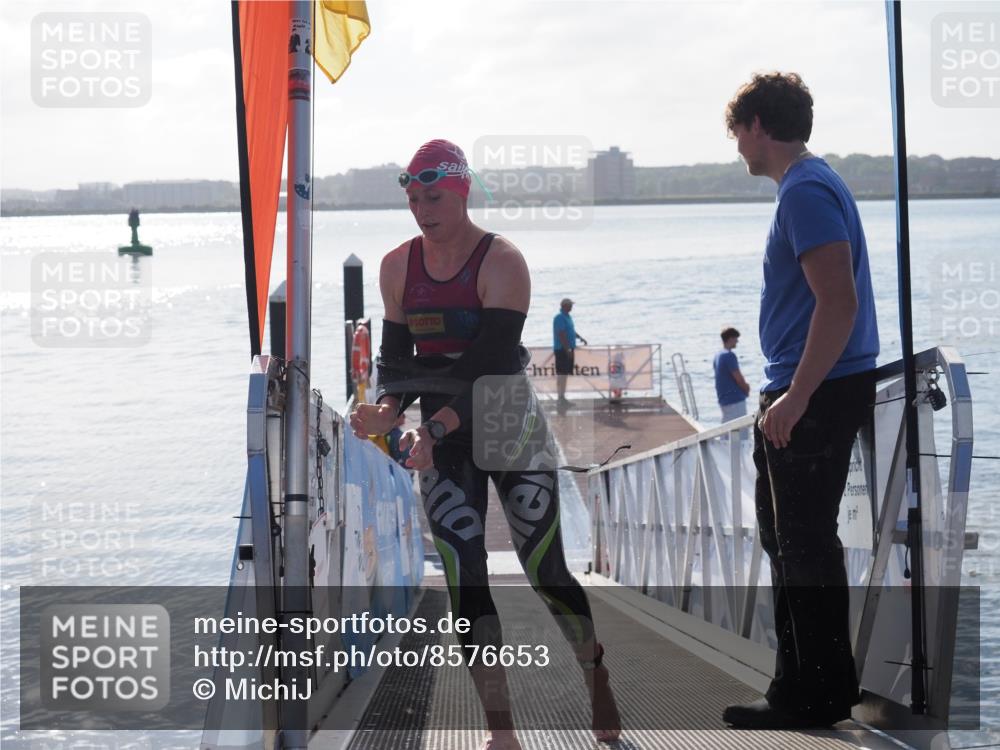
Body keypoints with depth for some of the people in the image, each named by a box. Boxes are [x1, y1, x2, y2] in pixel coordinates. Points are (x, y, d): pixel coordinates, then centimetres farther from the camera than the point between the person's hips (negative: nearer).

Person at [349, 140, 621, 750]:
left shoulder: (501, 262, -13)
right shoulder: (398, 266, 3)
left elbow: (493, 365, -22)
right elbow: (396, 356, 7)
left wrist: (435, 427, -33)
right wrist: (388, 408, -16)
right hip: (444, 441, 4)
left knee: (546, 572, -1)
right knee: (465, 579, -6)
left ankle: (597, 677, 26)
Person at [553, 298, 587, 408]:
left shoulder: (568, 317, 16)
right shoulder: (560, 318, -14)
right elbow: (561, 334, -21)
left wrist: (580, 337, 12)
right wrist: (567, 349, -23)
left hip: (568, 349, 10)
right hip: (562, 349, -10)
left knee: (565, 374, 12)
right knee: (561, 374, -8)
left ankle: (563, 398, 18)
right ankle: (561, 398, -8)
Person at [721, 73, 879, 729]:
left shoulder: (805, 192, -16)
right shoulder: (813, 183, 17)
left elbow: (838, 302, -25)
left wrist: (795, 398, -24)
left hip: (816, 397, -11)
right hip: (807, 395, 11)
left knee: (805, 546, -5)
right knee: (792, 540, 17)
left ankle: (816, 694, 2)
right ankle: (806, 682, 25)